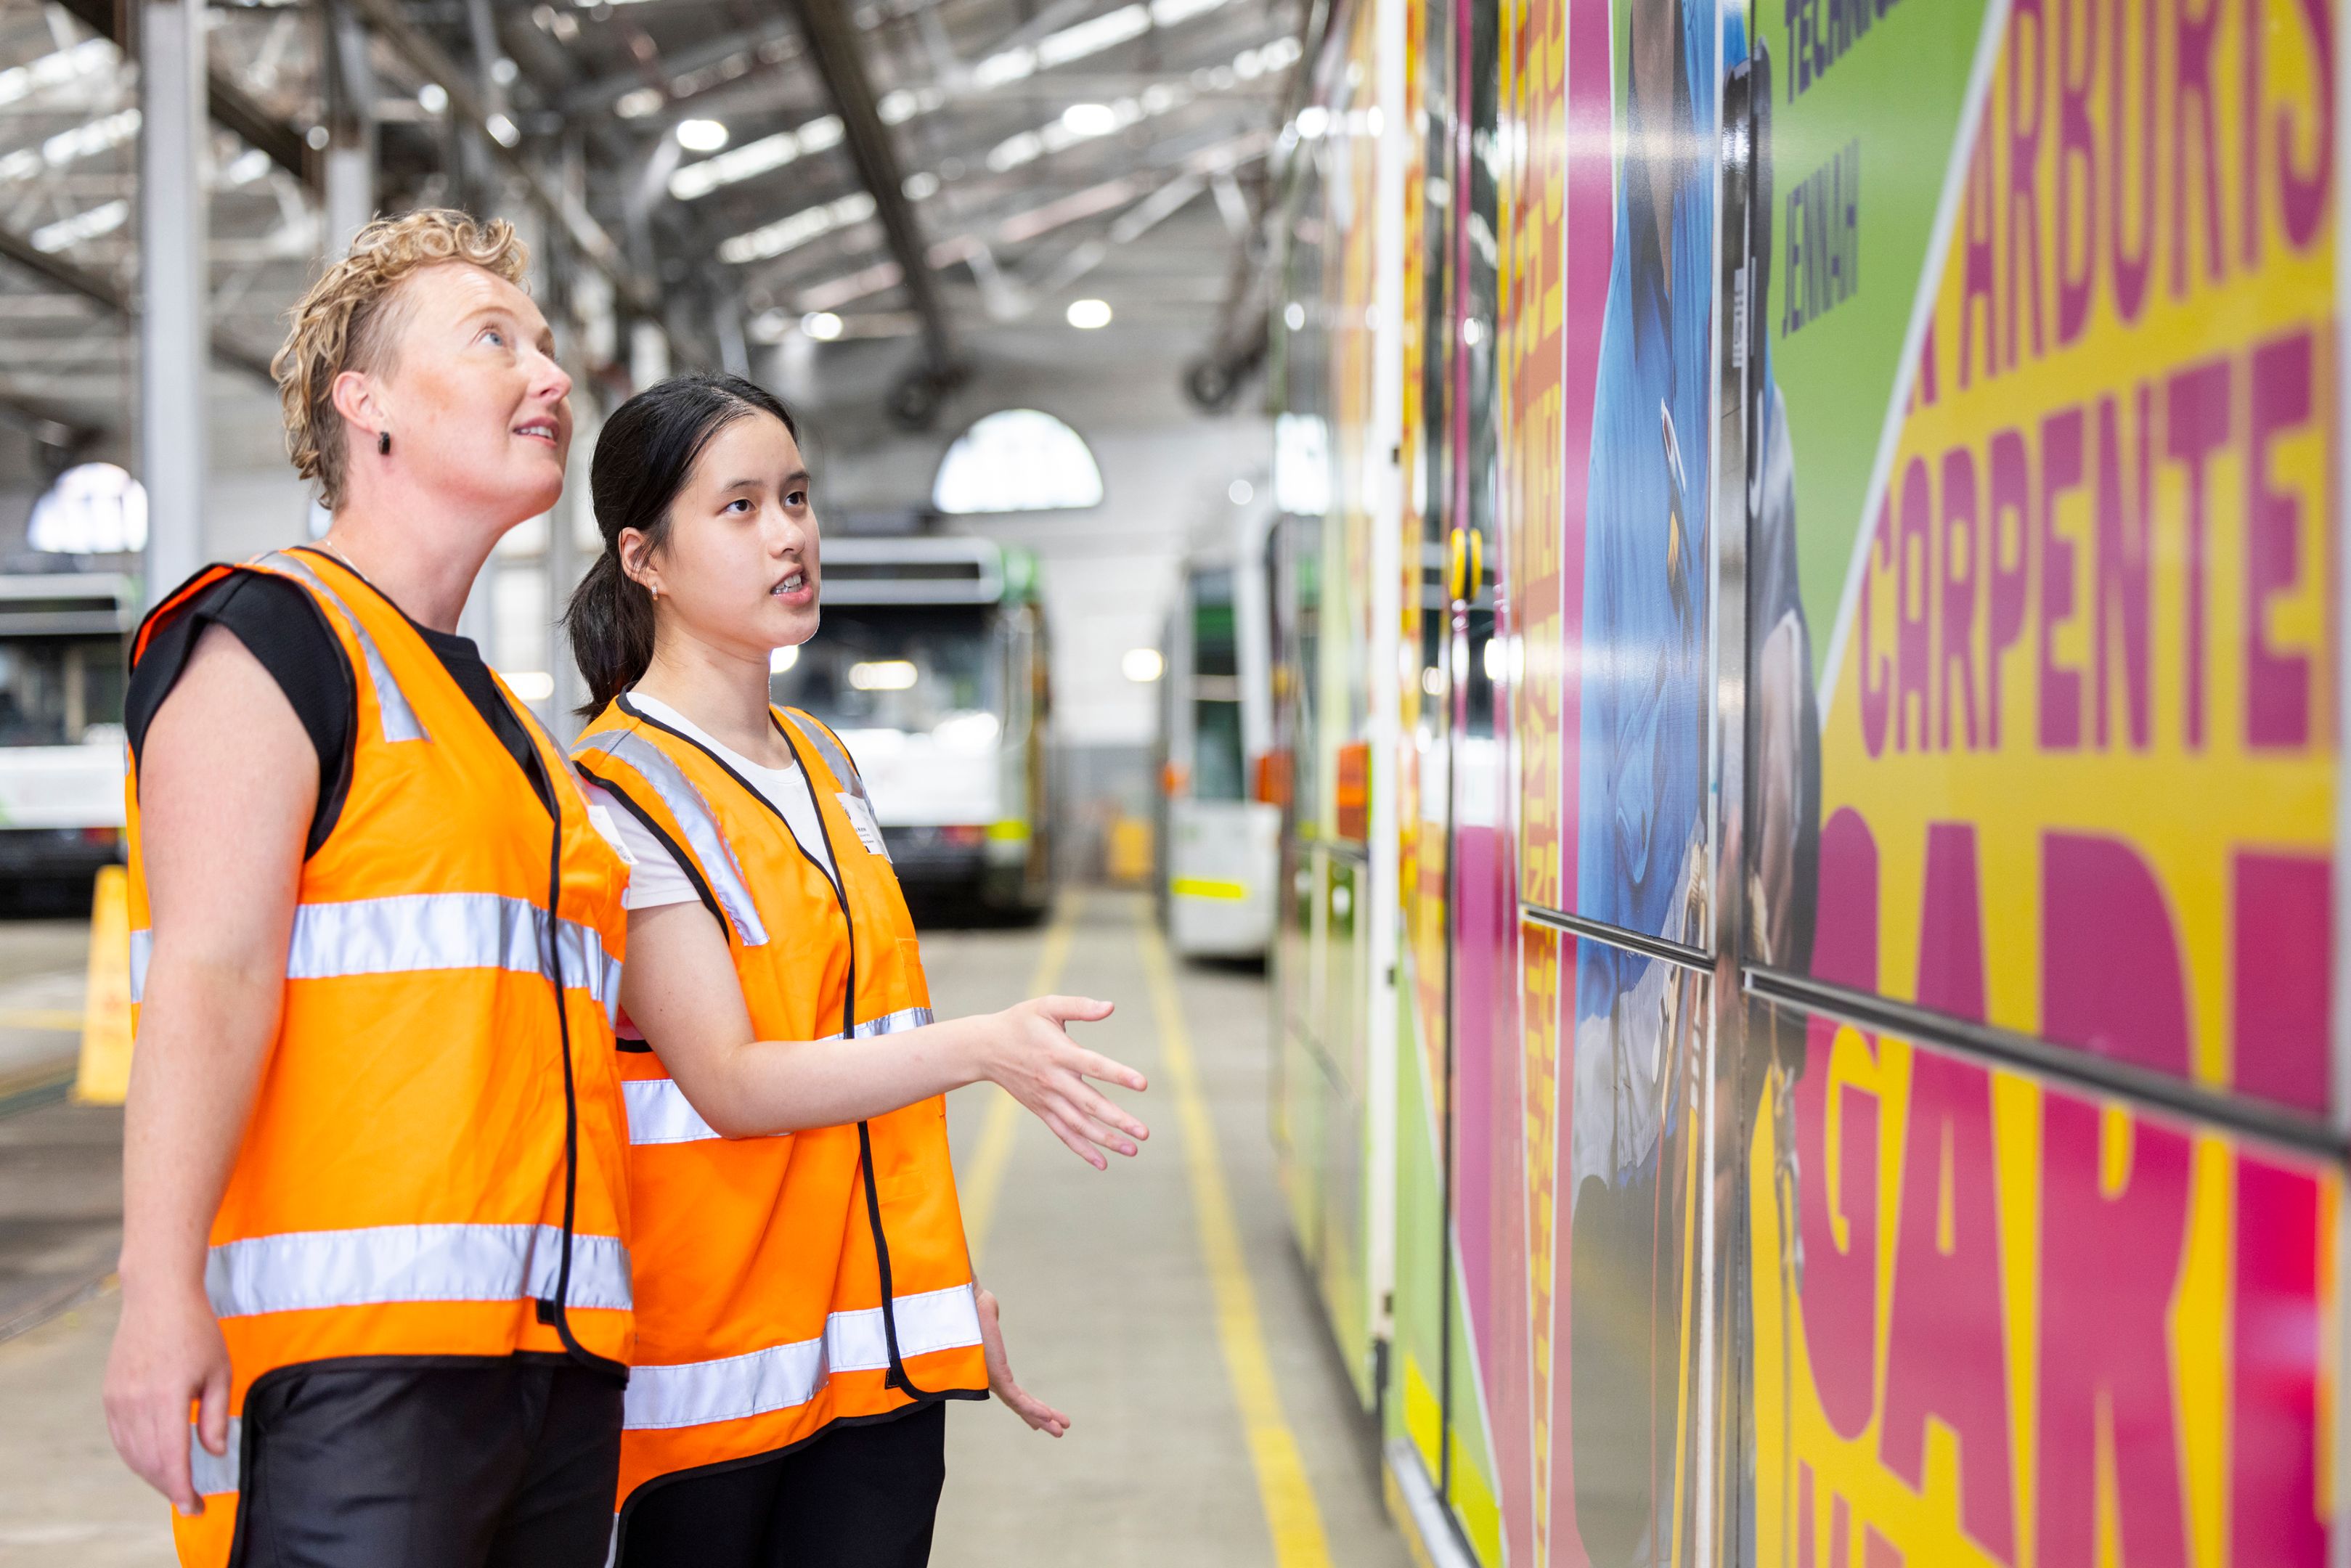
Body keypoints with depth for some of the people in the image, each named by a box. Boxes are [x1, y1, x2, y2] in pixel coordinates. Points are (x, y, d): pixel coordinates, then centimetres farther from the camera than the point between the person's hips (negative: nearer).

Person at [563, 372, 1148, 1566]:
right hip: (711, 1365, -6)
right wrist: (981, 1048, -32)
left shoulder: (824, 763, 14)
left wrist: (953, 1288, 21)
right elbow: (728, 1081, -20)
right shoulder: (621, 788, -10)